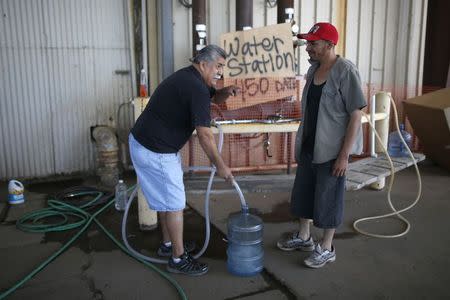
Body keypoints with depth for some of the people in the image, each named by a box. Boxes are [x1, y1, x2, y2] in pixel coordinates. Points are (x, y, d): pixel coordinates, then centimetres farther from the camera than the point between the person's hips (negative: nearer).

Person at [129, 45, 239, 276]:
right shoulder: (196, 88, -20)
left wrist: (226, 91, 0)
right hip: (155, 152, -10)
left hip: (142, 142, 10)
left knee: (166, 197, 21)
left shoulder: (189, 77, 11)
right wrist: (220, 166, -11)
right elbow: (204, 136, -21)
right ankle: (178, 259, 13)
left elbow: (215, 97, 23)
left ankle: (168, 244, 36)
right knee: (175, 204, 0)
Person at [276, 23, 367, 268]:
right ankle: (303, 237, 36)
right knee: (303, 191, 16)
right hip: (309, 146, 8)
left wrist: (344, 154, -19)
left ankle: (326, 248, 24)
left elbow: (356, 115, -17)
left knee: (327, 198, 5)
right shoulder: (313, 69, 6)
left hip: (332, 149, -7)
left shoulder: (346, 71, -16)